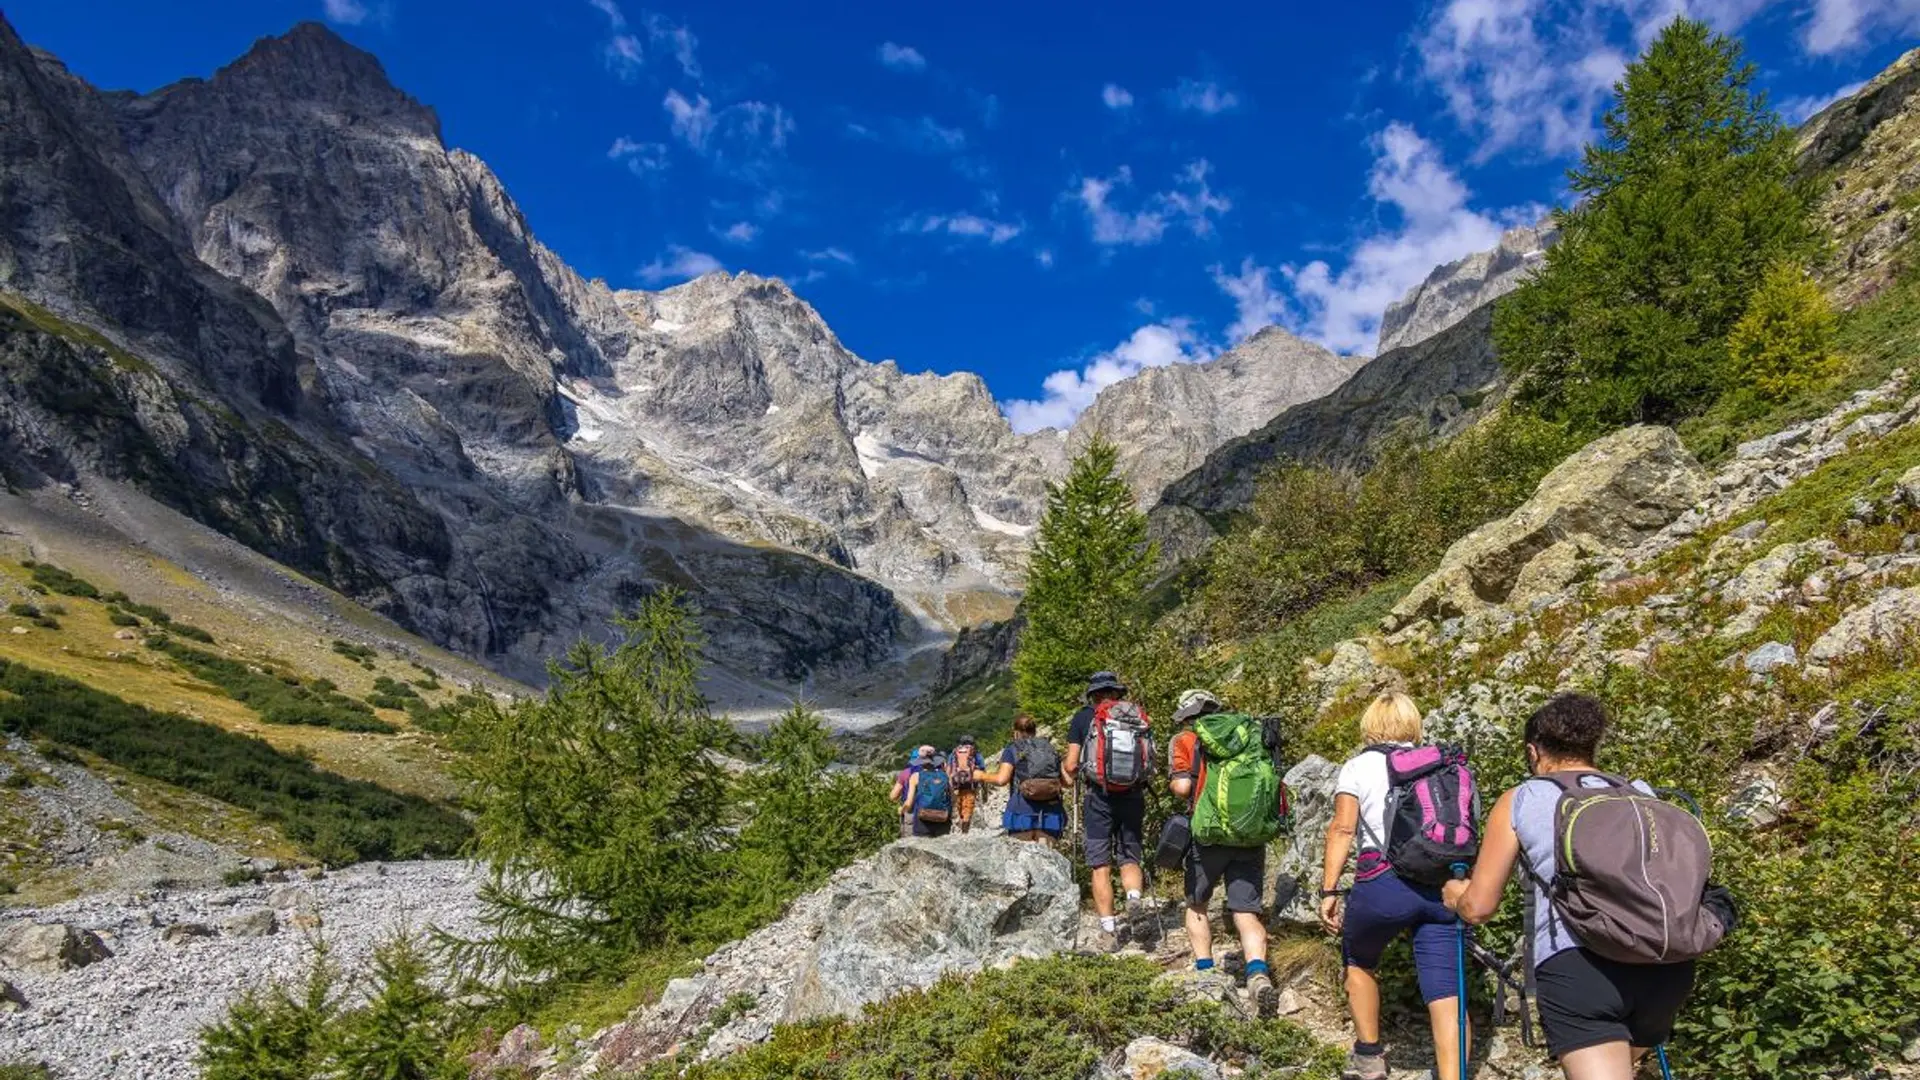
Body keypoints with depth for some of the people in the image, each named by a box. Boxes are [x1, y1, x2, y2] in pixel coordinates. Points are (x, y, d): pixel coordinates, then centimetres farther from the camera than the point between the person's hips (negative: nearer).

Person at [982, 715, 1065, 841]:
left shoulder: (1012, 750, 6)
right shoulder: (1050, 749, 17)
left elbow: (1001, 779, -8)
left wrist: (981, 775, 9)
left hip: (1022, 812, -3)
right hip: (1050, 814, 3)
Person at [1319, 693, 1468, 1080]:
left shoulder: (1358, 766, 7)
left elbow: (1342, 829, -4)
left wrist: (1329, 890, -4)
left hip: (1384, 883, -2)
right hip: (1444, 884, 2)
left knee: (1358, 961, 25)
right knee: (1445, 991, 0)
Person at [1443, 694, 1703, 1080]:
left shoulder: (1519, 801, 12)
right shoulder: (1642, 796, 22)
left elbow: (1478, 907, 13)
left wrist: (1456, 893, 34)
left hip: (1578, 962, -5)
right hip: (1666, 963, 5)